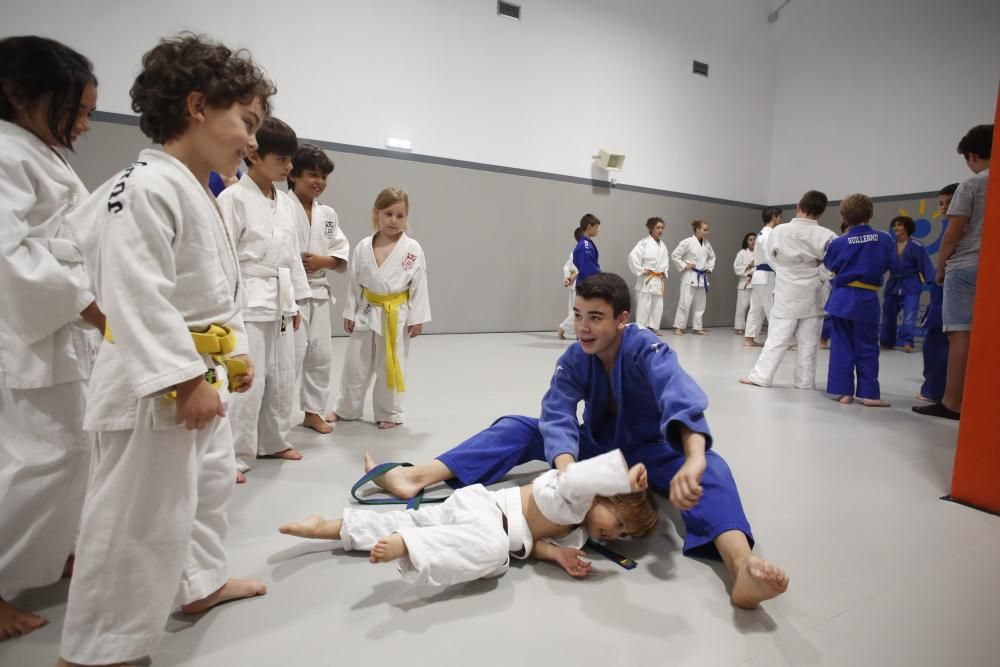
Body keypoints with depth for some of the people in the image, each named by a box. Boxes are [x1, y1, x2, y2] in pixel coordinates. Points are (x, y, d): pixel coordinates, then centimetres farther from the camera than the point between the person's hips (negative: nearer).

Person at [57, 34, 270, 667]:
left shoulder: (201, 197, 13)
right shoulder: (145, 188, -19)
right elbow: (139, 299, -26)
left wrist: (236, 353, 18)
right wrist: (187, 381, -25)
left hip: (201, 375, 11)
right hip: (154, 384, -11)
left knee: (210, 482, 23)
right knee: (138, 516, -1)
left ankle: (202, 584, 44)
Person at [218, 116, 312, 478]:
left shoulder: (286, 203, 11)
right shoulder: (233, 198, -9)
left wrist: (296, 302, 15)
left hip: (280, 300, 7)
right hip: (247, 300, -7)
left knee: (282, 377, 14)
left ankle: (272, 441, 31)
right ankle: (235, 457, 6)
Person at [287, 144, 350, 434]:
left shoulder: (328, 214, 10)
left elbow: (343, 254, 9)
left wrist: (322, 261, -8)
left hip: (319, 293, 6)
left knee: (321, 354, 11)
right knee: (290, 355, -7)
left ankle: (313, 412, 27)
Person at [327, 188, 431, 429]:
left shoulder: (412, 249, -8)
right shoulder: (363, 247, 0)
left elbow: (419, 286, -6)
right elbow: (354, 283, 6)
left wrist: (416, 318, -7)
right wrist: (350, 313, 5)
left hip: (397, 315, -3)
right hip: (367, 313, 3)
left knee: (391, 367, 8)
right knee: (355, 364, 11)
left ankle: (389, 413, 24)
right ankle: (345, 409, 30)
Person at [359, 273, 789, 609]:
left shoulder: (646, 350, -27)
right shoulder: (574, 360, -15)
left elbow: (681, 396, -48)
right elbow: (558, 415, -29)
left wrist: (693, 459, -69)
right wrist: (565, 466, -51)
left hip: (649, 453, -3)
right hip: (596, 446, 4)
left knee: (709, 468, -35)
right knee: (519, 429, -13)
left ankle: (743, 570, -62)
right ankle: (417, 477, -25)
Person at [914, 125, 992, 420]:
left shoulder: (971, 185, -3)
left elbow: (952, 235, -6)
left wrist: (940, 268, 5)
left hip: (966, 268, -5)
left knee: (961, 334, -5)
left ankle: (952, 403, -4)